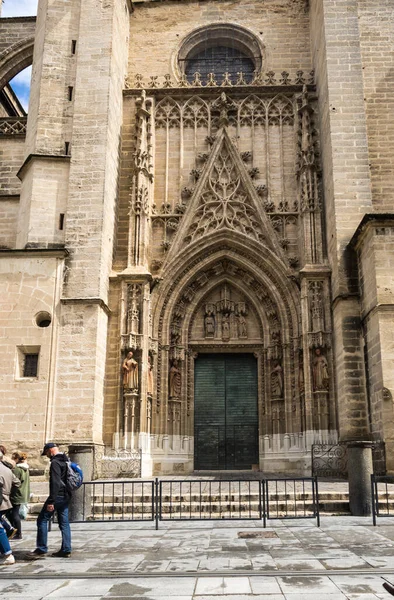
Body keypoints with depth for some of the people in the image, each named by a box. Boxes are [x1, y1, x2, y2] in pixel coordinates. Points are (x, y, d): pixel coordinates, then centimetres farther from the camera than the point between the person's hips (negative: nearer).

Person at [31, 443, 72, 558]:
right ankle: (66, 550, 9)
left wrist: (51, 501, -23)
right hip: (66, 497, 9)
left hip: (58, 496, -9)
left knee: (42, 520, 3)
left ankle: (41, 548, 5)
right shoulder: (66, 461, 15)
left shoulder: (55, 462, -14)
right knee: (64, 523, 9)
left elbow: (55, 483, -22)